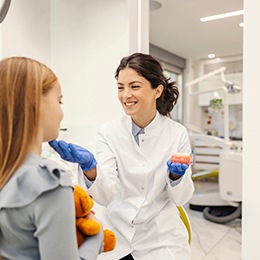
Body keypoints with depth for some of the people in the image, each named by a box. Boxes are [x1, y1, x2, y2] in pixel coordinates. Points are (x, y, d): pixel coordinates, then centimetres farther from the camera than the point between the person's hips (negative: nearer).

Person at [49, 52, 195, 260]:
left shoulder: (177, 133, -11)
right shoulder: (109, 132, -10)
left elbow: (181, 198, -8)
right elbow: (106, 195, -18)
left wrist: (176, 175, -28)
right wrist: (89, 167, -36)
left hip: (162, 241, 0)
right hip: (116, 239, 1)